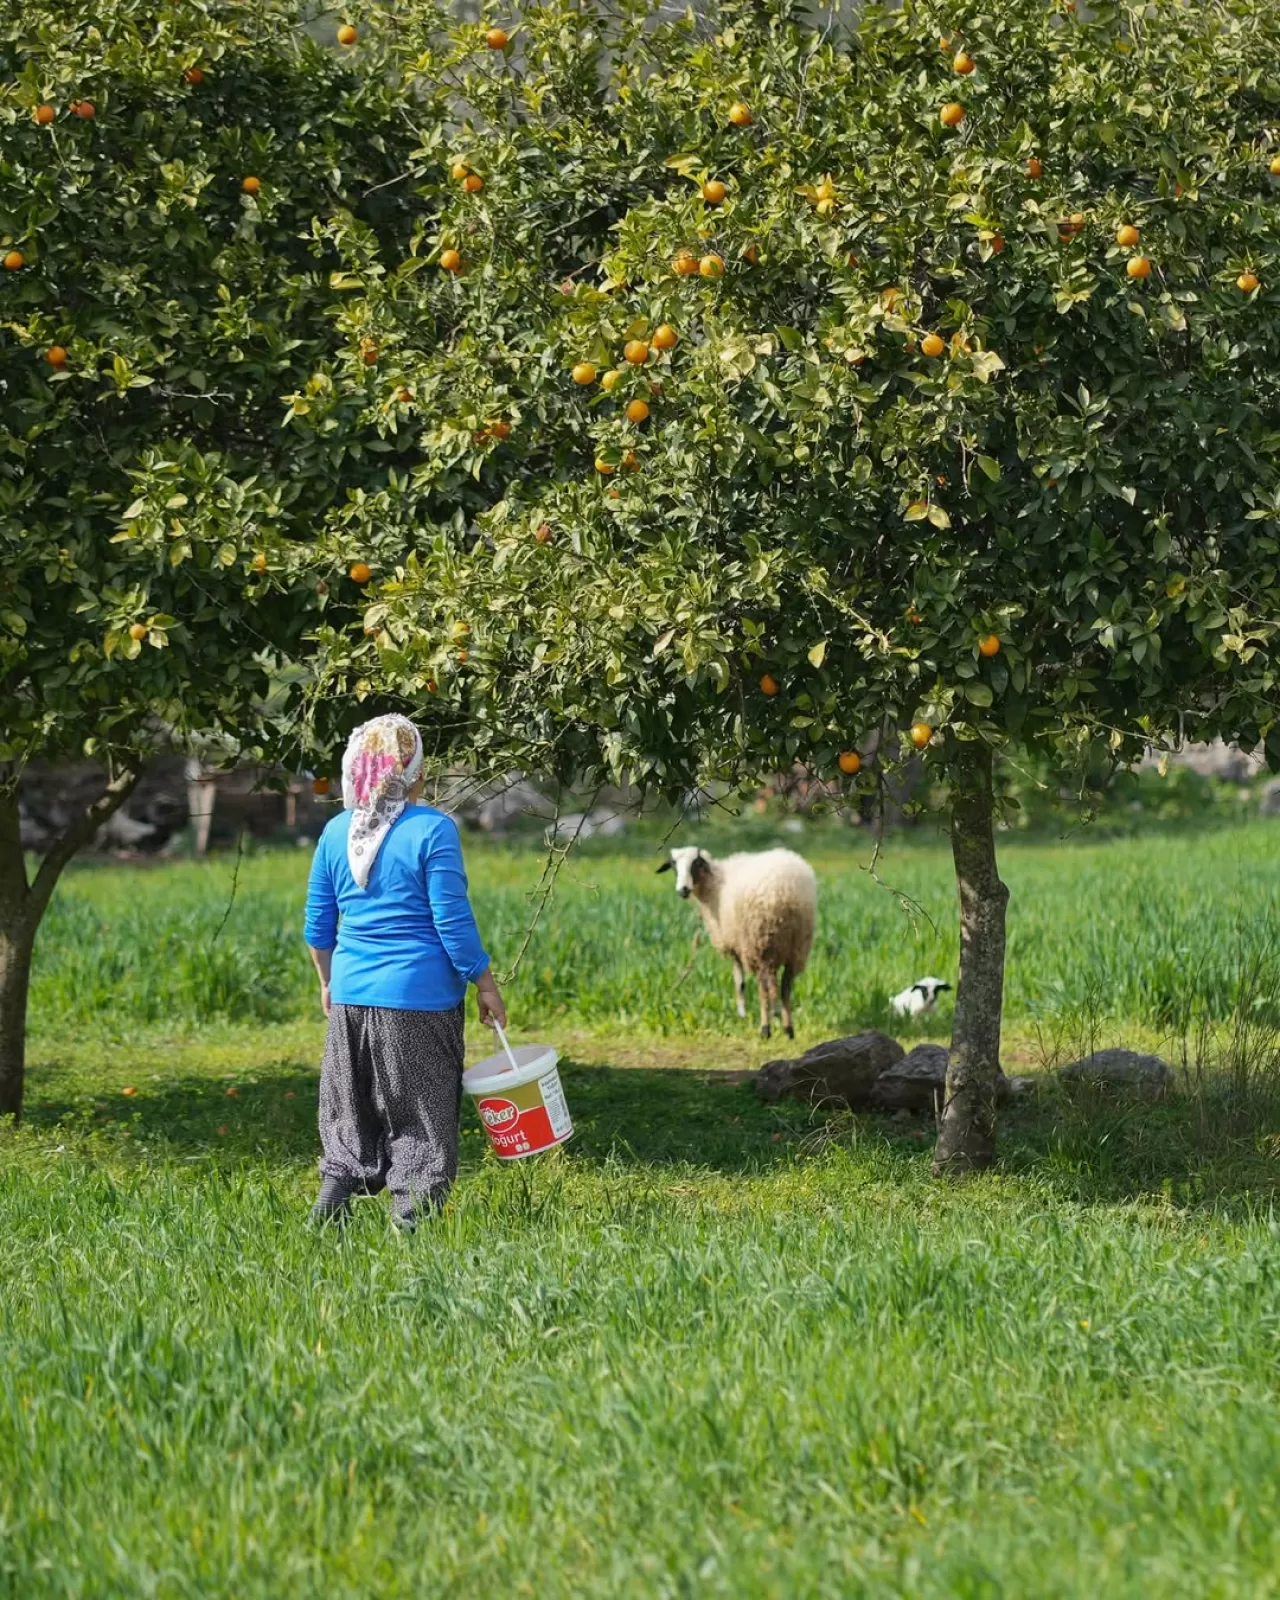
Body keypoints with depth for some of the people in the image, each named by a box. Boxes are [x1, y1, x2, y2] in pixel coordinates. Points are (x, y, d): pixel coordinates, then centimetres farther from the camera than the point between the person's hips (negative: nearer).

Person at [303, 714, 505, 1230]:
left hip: (351, 994, 5)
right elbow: (452, 921, -12)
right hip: (419, 997, -5)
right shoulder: (432, 829, -11)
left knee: (351, 1115, 16)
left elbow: (318, 925, 11)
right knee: (421, 1117, 4)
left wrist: (328, 982, 25)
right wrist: (485, 984, -2)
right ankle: (409, 1219, 2)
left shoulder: (337, 832, 4)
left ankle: (330, 1204, 10)